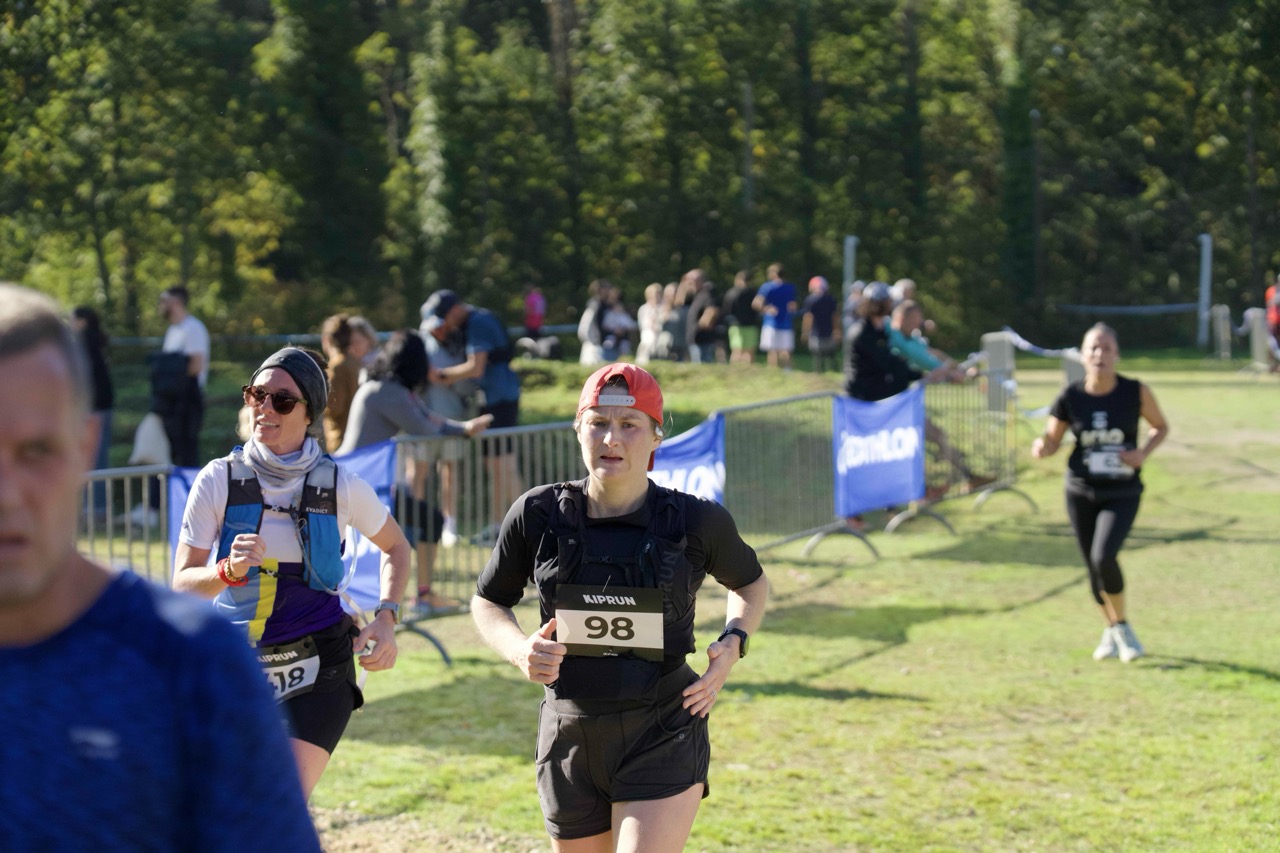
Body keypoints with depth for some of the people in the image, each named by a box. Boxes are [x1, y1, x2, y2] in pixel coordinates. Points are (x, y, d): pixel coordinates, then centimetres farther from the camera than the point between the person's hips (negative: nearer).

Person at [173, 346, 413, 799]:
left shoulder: (339, 486, -7)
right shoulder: (219, 480, -8)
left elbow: (395, 547, 12)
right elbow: (182, 584, -9)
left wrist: (386, 619, -2)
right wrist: (228, 571, -30)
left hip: (318, 669, -2)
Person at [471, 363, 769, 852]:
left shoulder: (696, 522, -7)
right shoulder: (539, 516, -5)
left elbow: (750, 583, 14)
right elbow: (488, 600, 11)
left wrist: (733, 643, -5)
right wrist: (518, 650, -9)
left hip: (663, 742, -3)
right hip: (569, 740, 3)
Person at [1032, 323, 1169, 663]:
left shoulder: (1135, 392, -12)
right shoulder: (1070, 397, -9)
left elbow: (1160, 427, 5)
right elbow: (1053, 439, 3)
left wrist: (1143, 452, -14)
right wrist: (1042, 447, -20)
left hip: (1122, 493, -2)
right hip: (1082, 491, 2)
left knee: (1104, 557, -21)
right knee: (1094, 566, 9)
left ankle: (1121, 627, 2)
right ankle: (1112, 629, 34)